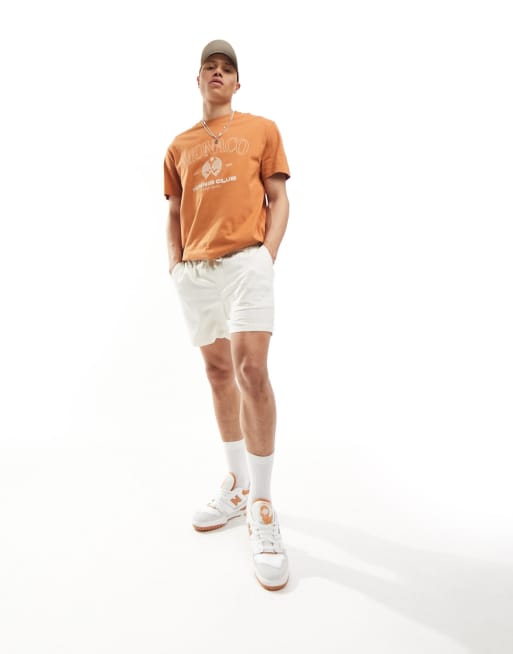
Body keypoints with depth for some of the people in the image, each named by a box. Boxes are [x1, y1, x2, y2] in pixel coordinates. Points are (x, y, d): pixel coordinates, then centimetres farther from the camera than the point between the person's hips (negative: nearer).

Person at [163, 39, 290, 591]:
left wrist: (268, 254, -7)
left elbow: (278, 199, 6)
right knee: (219, 374, 8)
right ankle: (237, 486, 23)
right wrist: (174, 263, 5)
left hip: (246, 264, -4)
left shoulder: (262, 130, 11)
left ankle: (262, 509, -3)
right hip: (194, 274, 4)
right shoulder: (179, 147, 19)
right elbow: (174, 213, 20)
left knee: (252, 373, -17)